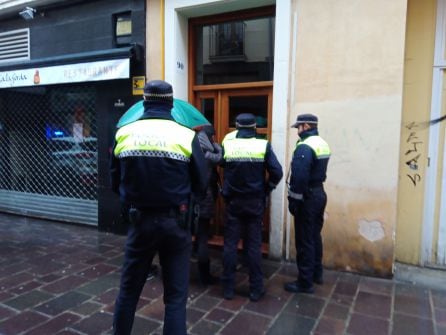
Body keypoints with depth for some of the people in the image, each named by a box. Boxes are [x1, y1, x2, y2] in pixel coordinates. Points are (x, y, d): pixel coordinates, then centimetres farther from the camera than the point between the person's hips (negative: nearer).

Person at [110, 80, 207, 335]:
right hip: (175, 222, -2)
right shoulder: (186, 136, -9)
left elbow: (116, 183, 6)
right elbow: (201, 185, -3)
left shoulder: (124, 134, -2)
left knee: (128, 290, 20)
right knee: (176, 296, 10)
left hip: (140, 220, 2)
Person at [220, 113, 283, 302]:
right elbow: (277, 172, -12)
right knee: (254, 245, 7)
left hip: (233, 201, 1)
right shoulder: (263, 146, -7)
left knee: (230, 244, 9)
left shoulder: (227, 145, -4)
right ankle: (256, 289, 16)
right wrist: (266, 190, 5)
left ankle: (228, 288, 16)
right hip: (255, 202, 0)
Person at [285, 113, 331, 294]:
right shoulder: (323, 144, 11)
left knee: (304, 240, -1)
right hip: (319, 193, 10)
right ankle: (316, 273, 33)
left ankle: (305, 282, 9)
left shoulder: (304, 147, -19)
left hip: (307, 197, -10)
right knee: (315, 236, 20)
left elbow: (299, 177, -24)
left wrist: (293, 200, -18)